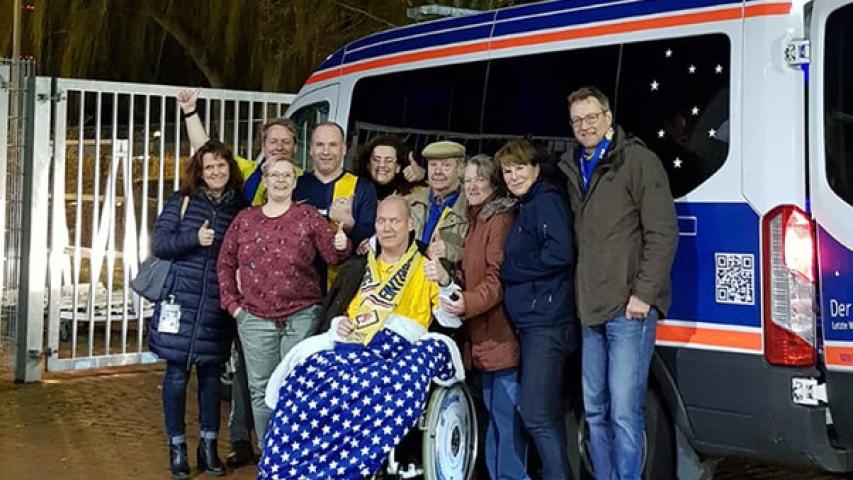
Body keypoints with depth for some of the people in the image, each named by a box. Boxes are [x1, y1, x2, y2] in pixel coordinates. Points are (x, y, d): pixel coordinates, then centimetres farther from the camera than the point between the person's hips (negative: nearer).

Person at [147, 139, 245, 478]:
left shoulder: (239, 208, 7)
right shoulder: (181, 201, 2)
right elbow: (158, 244, -4)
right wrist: (194, 238, -18)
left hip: (218, 304, 2)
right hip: (181, 298, -2)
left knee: (211, 373, 9)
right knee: (177, 373, 3)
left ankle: (208, 446, 20)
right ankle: (177, 448, 14)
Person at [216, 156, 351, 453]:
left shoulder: (308, 217, 1)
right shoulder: (245, 219, 7)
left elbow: (333, 256, -3)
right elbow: (226, 263, 13)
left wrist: (341, 247, -25)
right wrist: (232, 302, 6)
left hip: (301, 317, -2)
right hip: (255, 318, 2)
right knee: (261, 389, 9)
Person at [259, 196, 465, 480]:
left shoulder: (426, 269, 16)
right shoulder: (358, 268, 29)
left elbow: (451, 320, 2)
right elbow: (333, 310, 31)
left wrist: (444, 282, -17)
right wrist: (338, 323, 7)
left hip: (399, 347, -3)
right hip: (351, 344, 4)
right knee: (305, 381, -27)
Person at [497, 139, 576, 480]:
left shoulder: (547, 200, -8)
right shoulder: (524, 208, 21)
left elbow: (559, 254, -21)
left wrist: (508, 270, -12)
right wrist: (509, 273, 8)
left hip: (547, 321, -10)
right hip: (532, 321, 10)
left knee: (535, 412, -13)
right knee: (547, 413, 13)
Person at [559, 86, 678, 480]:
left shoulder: (639, 161, -3)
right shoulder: (573, 170, 16)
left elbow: (663, 234, -9)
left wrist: (643, 294, -14)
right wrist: (579, 295, 11)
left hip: (629, 311, -7)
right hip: (591, 311, 7)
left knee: (624, 413, -9)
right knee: (595, 412, 13)